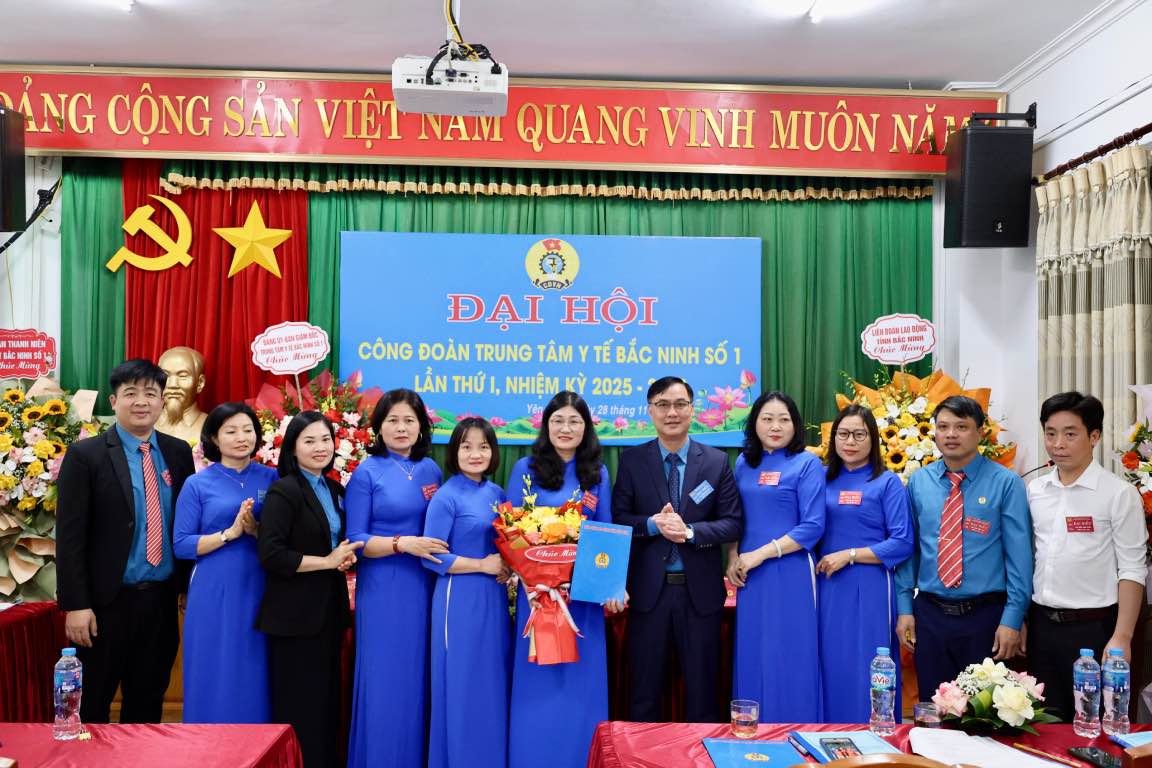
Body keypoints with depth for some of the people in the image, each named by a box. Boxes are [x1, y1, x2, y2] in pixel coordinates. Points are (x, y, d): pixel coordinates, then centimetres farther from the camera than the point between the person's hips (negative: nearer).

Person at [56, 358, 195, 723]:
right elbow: (70, 535, -9)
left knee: (148, 705, 16)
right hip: (108, 602, -3)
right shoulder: (85, 455, -6)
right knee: (91, 708, 9)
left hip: (162, 600, 4)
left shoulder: (179, 453, 6)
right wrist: (76, 605, -13)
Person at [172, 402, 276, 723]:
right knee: (215, 682, 5)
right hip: (214, 595, -2)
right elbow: (181, 545, -4)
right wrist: (230, 532, -15)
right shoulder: (198, 484, 0)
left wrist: (257, 530, -14)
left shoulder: (272, 479, 5)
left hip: (261, 594, 2)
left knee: (256, 682, 8)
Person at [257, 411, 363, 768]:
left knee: (328, 702, 14)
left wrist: (347, 555, -1)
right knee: (299, 708, 2)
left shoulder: (335, 490, 10)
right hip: (296, 613, -7)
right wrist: (328, 561, -17)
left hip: (330, 609, 7)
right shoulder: (284, 491, -13)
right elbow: (270, 555, -20)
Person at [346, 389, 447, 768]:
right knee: (385, 680, 1)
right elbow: (354, 541, -9)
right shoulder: (366, 473, -7)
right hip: (383, 590, -4)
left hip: (424, 587, 5)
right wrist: (402, 543, -21)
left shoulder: (430, 470, 7)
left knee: (420, 678, 11)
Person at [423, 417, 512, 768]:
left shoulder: (497, 493, 8)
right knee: (464, 687, 1)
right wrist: (482, 565, -14)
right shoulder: (446, 496, -11)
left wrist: (507, 566, -4)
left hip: (494, 598, 6)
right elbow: (430, 557, -14)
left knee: (494, 684, 12)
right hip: (460, 600, -6)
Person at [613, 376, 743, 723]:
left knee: (702, 687, 12)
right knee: (643, 686, 10)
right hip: (648, 588, 0)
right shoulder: (631, 460, 1)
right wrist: (653, 524, -20)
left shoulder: (717, 461, 1)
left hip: (700, 589, 0)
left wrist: (691, 532, -18)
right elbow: (618, 518, -1)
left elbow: (733, 523, -2)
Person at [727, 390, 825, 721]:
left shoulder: (807, 463, -5)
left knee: (788, 659, 2)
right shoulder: (743, 463, 10)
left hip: (789, 573, -5)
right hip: (749, 575, 5)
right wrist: (733, 559, -1)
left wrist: (760, 554, -13)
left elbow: (813, 527, -11)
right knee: (751, 657, 9)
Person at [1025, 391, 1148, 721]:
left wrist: (1122, 637, -14)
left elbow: (1132, 570, -9)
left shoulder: (1119, 494, -8)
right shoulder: (1034, 491, 6)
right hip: (1041, 624, 4)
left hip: (1093, 629, -4)